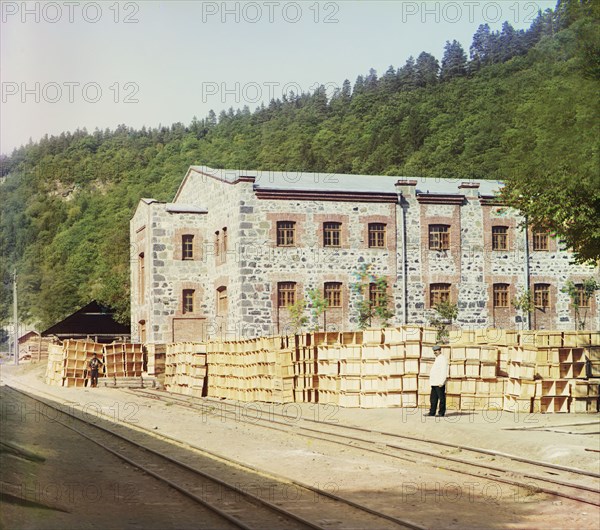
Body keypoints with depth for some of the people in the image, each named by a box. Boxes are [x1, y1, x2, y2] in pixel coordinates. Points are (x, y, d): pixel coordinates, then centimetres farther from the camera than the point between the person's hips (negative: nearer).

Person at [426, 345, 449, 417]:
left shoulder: (443, 359, -10)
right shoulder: (437, 359, 20)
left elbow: (444, 372, -17)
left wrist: (441, 382, -22)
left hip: (439, 383, -10)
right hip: (434, 383, 10)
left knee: (441, 398, -4)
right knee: (433, 398, 9)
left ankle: (441, 412, -2)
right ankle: (432, 412, 12)